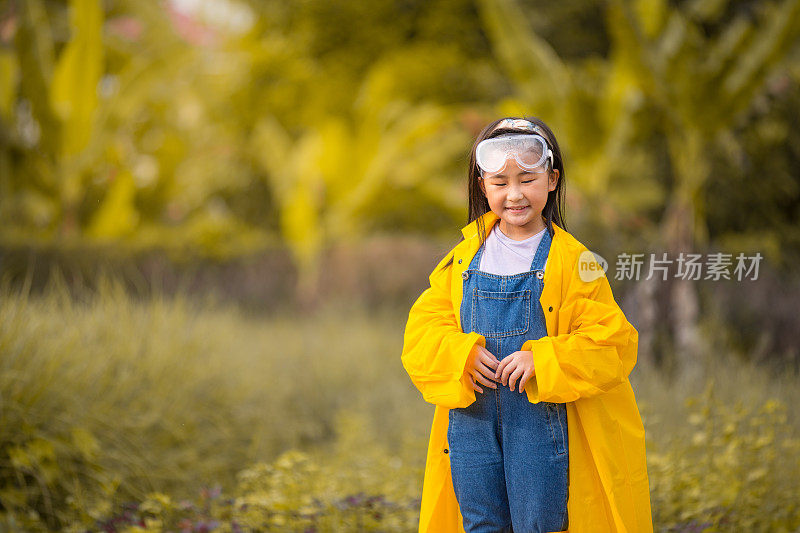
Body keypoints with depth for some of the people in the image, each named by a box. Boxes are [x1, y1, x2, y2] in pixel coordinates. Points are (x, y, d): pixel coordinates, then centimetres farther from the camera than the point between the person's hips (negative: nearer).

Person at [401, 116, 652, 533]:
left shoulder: (573, 262, -5)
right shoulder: (465, 258, 6)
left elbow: (613, 341, -10)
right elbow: (423, 327, 7)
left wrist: (542, 361, -21)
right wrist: (461, 356, -13)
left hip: (540, 419, -3)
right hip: (472, 419, 3)